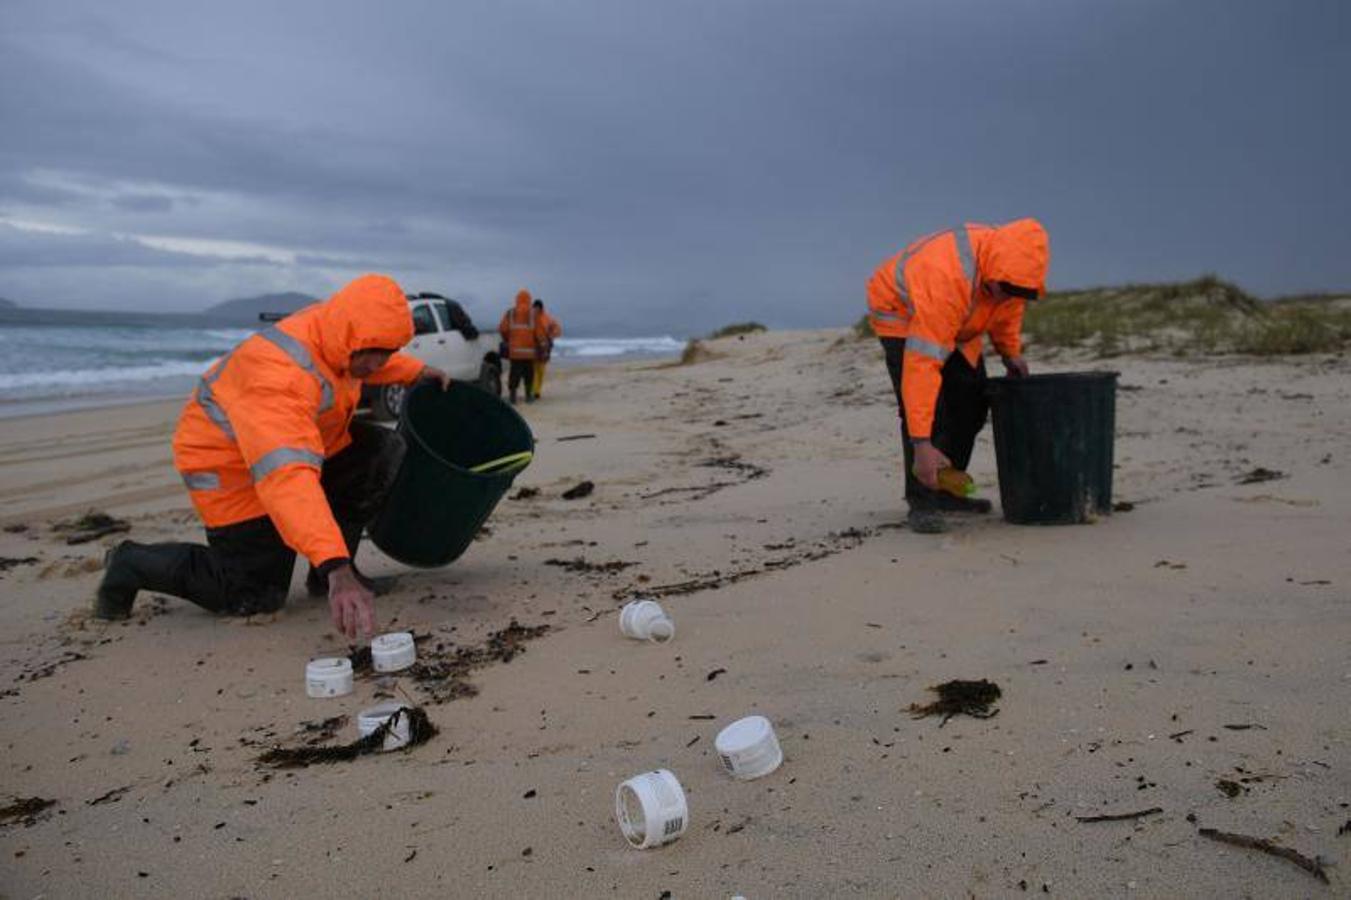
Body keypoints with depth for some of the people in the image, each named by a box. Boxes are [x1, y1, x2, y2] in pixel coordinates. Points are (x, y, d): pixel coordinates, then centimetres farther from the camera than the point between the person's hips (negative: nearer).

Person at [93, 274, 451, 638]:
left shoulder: (332, 326, -13)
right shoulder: (279, 374, -40)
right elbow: (287, 478, -53)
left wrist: (417, 370, 13)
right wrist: (336, 569, -61)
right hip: (231, 467, -8)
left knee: (383, 450, -8)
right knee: (255, 597, -6)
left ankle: (328, 574, 5)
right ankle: (133, 564, 15)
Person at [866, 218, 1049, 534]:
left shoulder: (1011, 265, -21)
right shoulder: (947, 280, -44)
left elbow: (1008, 306, 7)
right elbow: (922, 364, -47)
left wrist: (1011, 352, 5)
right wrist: (922, 444, -48)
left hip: (954, 324, 8)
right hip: (900, 312, -7)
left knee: (973, 401, 3)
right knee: (923, 405, -24)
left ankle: (946, 492, 16)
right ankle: (921, 503, -16)